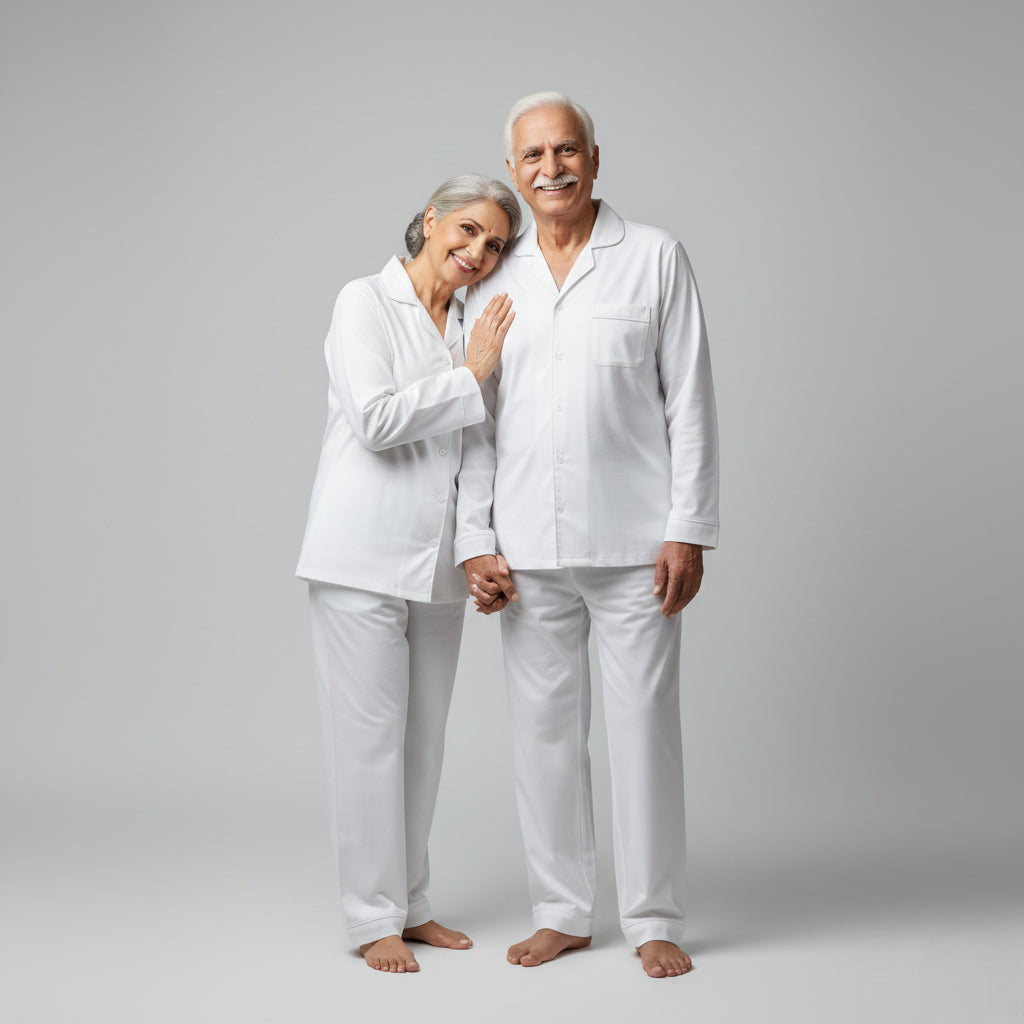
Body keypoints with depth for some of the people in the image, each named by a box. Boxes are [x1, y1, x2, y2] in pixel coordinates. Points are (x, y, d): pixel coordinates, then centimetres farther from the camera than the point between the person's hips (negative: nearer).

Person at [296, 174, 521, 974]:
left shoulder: (474, 323, 14)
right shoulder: (366, 302, -4)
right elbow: (376, 418, -16)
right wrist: (470, 376, -11)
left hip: (438, 556, 6)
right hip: (365, 550, -6)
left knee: (424, 736, 10)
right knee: (370, 735, -2)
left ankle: (411, 905, 20)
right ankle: (373, 917, 7)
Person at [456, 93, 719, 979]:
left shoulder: (654, 258, 2)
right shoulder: (495, 281, 11)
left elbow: (689, 400, -1)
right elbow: (476, 422, 12)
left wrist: (689, 531, -7)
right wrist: (475, 542, 4)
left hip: (633, 539, -3)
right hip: (530, 549, 3)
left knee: (643, 724, 1)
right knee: (543, 729, 7)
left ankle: (655, 918, 13)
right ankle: (564, 912, 20)